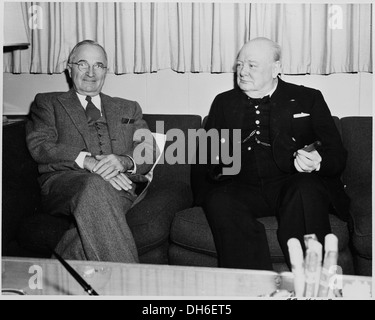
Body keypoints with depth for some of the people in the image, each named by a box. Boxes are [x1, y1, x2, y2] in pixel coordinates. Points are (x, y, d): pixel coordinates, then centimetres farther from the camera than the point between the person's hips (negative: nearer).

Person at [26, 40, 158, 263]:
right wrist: (87, 161, -15)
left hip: (122, 185, 2)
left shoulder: (129, 109, 27)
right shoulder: (48, 103, 21)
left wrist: (124, 161, -13)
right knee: (96, 186, -38)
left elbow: (150, 153, 13)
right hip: (64, 183, -1)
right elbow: (39, 146, 2)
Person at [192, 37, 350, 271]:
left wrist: (316, 164, -19)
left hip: (290, 186, -1)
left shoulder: (308, 99, 13)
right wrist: (215, 161, -5)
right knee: (219, 201, -30)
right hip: (243, 189, 2)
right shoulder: (224, 103, 21)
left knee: (306, 189, -34)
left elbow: (337, 156, 6)